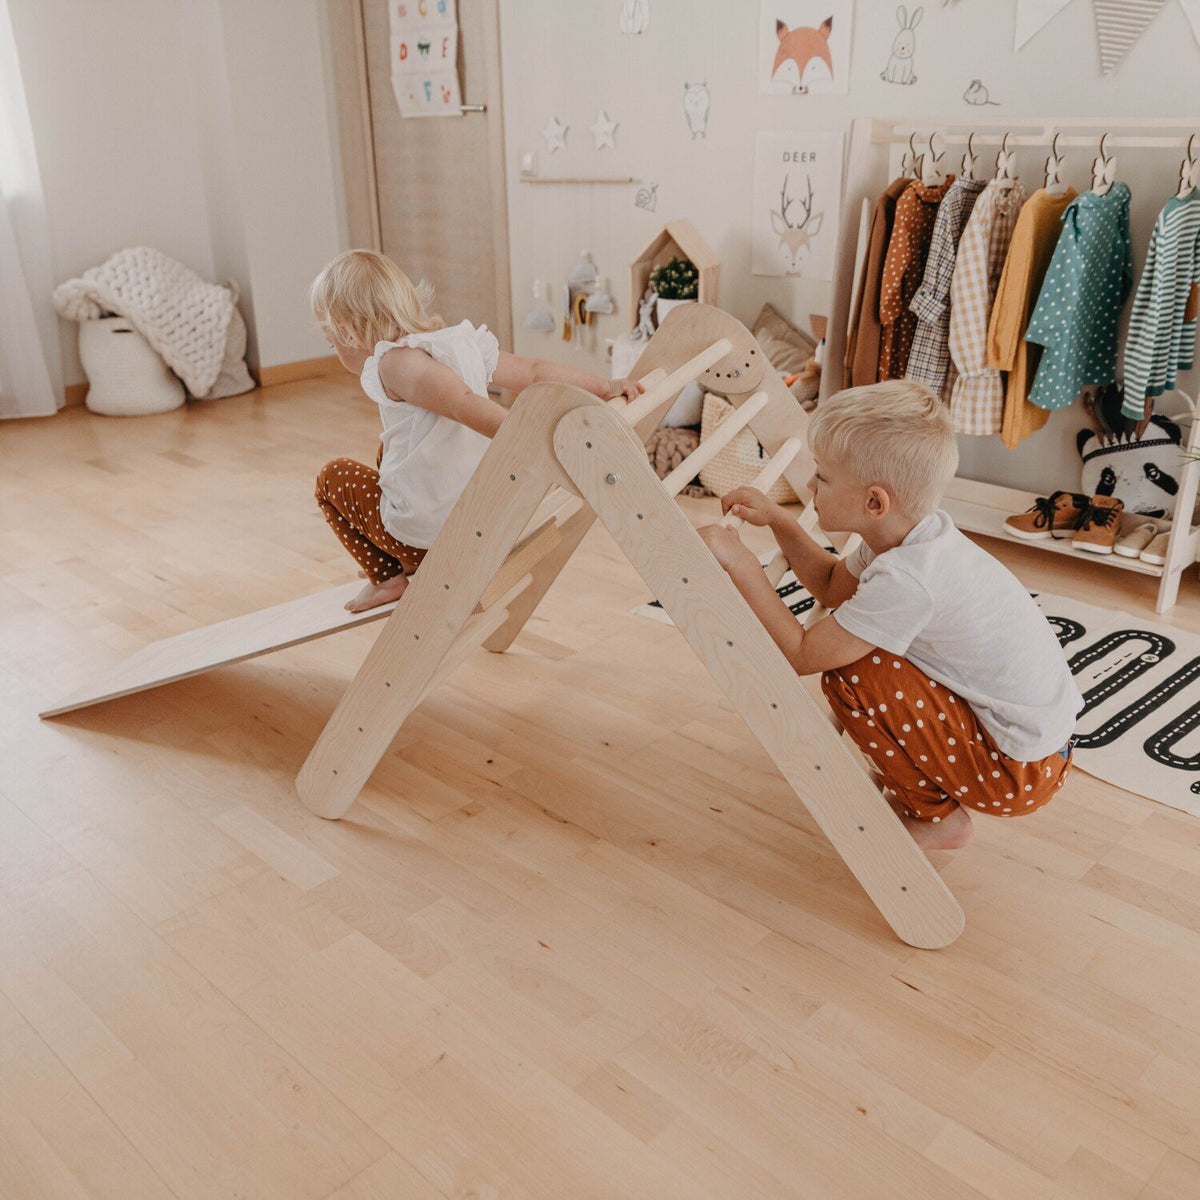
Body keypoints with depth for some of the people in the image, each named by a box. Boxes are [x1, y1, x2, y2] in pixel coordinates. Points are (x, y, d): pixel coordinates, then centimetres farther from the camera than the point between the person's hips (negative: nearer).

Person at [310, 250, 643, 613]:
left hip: (424, 534, -8)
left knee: (333, 476, 17)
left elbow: (466, 404, -31)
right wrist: (605, 386, 8)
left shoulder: (397, 362, -17)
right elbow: (533, 371, 5)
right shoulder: (462, 343, 6)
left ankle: (389, 576, 13)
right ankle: (412, 565, 33)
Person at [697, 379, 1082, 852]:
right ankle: (920, 776, 20)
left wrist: (740, 563, -21)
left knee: (849, 674, -18)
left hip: (1021, 771, -9)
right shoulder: (909, 534, -1)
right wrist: (777, 520, 7)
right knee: (848, 639, 12)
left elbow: (799, 654, -25)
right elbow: (832, 586, 17)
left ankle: (937, 818, 1)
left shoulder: (906, 579, -30)